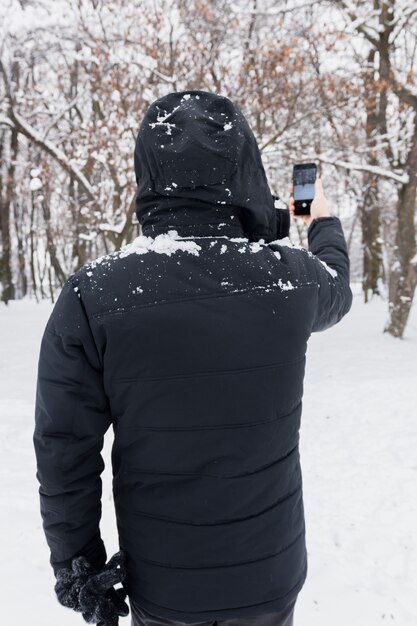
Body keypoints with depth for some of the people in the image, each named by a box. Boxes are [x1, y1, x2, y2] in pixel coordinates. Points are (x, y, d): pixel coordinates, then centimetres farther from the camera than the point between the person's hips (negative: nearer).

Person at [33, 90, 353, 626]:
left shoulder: (91, 296, -21)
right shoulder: (291, 278, -17)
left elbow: (64, 454, -14)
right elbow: (336, 291, 8)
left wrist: (76, 566, 2)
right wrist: (324, 225, 28)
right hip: (270, 577, 1)